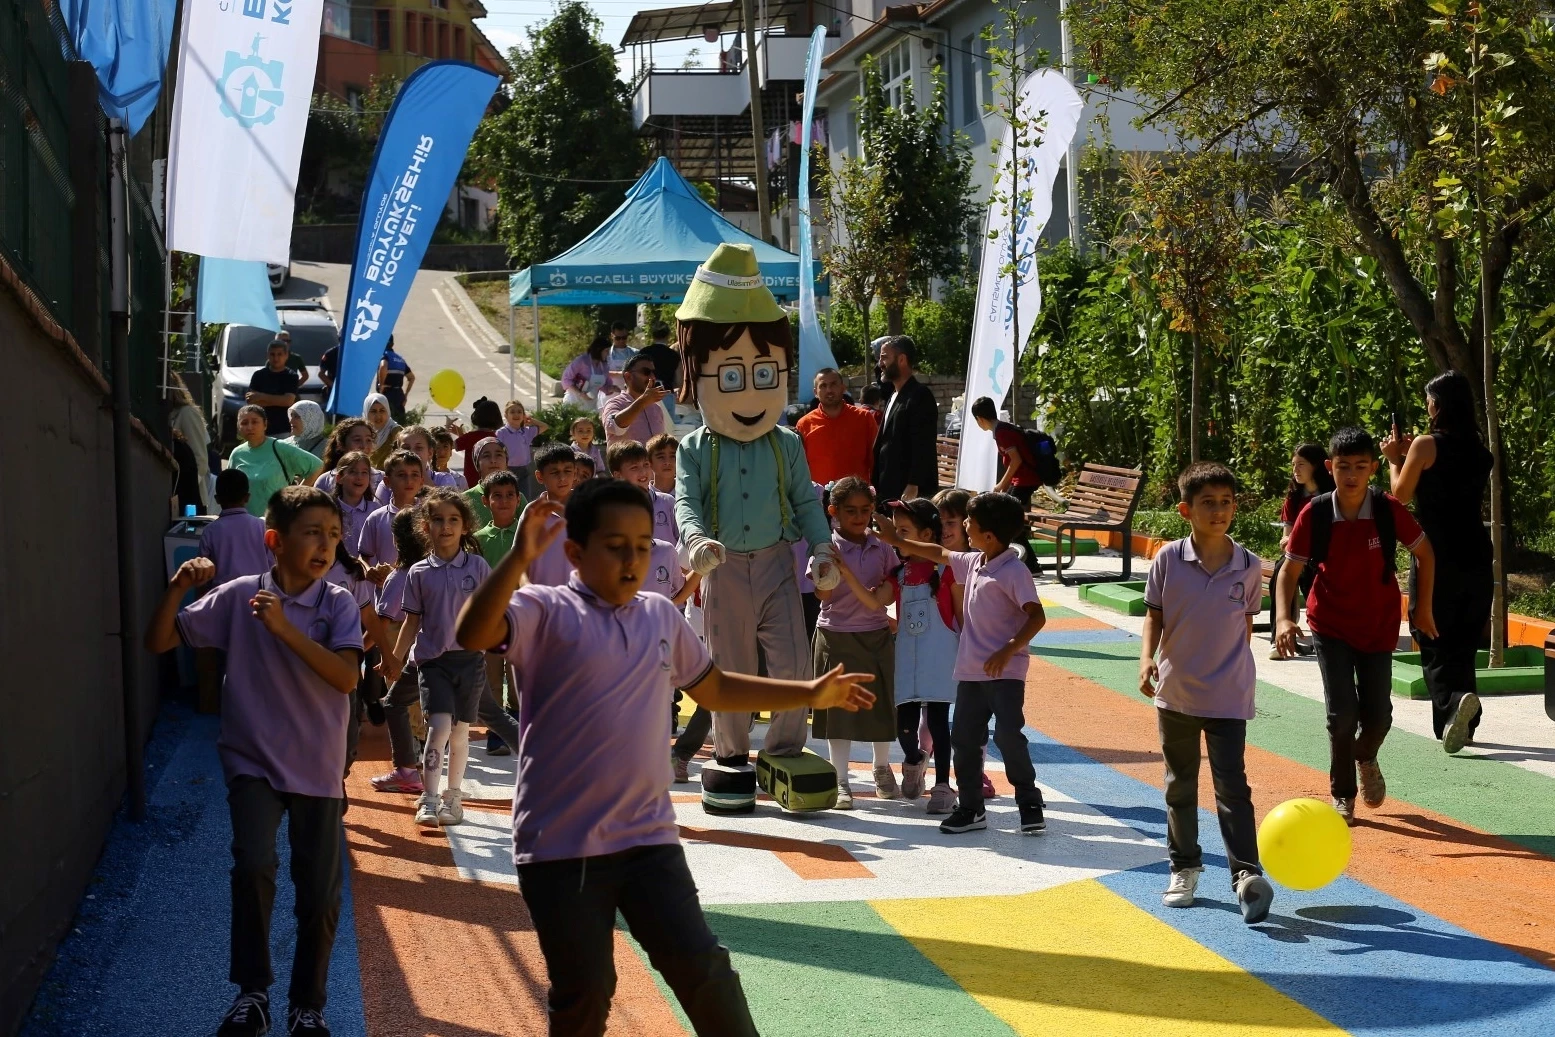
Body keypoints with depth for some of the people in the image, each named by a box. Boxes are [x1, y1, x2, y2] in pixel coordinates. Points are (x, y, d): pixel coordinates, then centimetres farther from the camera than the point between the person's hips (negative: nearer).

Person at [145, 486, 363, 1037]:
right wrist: (178, 588, -18)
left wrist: (283, 628, -28)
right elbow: (158, 642, -1)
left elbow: (346, 677, -20)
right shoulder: (237, 596, -4)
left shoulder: (338, 604, -6)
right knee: (253, 866, -23)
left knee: (319, 896, 5)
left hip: (317, 769, 1)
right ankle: (252, 991, -5)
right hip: (254, 762, -1)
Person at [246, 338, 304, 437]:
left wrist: (260, 396, -11)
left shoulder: (291, 376, 2)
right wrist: (279, 401, -11)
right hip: (260, 429, 2)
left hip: (283, 430, -2)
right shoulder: (259, 375, 7)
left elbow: (289, 401, -12)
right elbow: (250, 400, -4)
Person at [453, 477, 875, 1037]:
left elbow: (714, 687, 24)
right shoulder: (547, 613, -9)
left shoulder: (662, 617, 10)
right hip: (560, 846, -4)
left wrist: (811, 695, 22)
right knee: (583, 990, 3)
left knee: (700, 965, 4)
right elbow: (473, 634, -27)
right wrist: (520, 558, -37)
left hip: (649, 837, 4)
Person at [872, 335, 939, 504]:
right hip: (889, 491, 9)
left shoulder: (920, 396, -9)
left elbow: (923, 446, -17)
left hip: (911, 492, -9)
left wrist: (913, 487, -22)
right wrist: (877, 486, 16)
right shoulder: (893, 398, 20)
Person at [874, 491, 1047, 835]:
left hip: (1005, 672, -8)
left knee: (1008, 736, -12)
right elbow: (940, 554, 28)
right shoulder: (972, 562, 9)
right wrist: (897, 541, 34)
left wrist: (1007, 651, -27)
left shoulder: (1013, 572, -15)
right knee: (964, 738, 8)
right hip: (971, 670, 8)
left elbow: (1037, 617, -21)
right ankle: (970, 808, 18)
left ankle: (1030, 806, 2)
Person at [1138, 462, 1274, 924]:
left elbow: (1246, 623, 8)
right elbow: (1154, 615, 0)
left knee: (1232, 785, -9)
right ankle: (1184, 869, 27)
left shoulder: (1249, 566, -4)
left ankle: (1246, 874, -12)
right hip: (1175, 692, 1)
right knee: (1180, 786, 14)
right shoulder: (1169, 559, -7)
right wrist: (1147, 659, -16)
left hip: (1228, 698, -1)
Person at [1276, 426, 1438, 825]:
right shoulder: (1314, 515, -17)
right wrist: (1284, 619, -24)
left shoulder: (1389, 510, -16)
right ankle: (1342, 796, 14)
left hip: (1378, 627, 1)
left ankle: (1366, 759, 41)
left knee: (1378, 714, 5)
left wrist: (1423, 607, 3)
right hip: (1331, 627, -1)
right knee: (1342, 714, -7)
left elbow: (1425, 552, 0)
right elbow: (1290, 570, -10)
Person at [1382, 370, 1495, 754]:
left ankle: (1454, 700, -27)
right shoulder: (1480, 450, 9)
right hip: (1476, 556, 6)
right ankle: (1464, 725, 17)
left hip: (1437, 557, -6)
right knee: (1462, 643, 15)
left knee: (1433, 641, -1)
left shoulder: (1426, 445, -9)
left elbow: (1401, 495, -1)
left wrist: (1394, 459, 14)